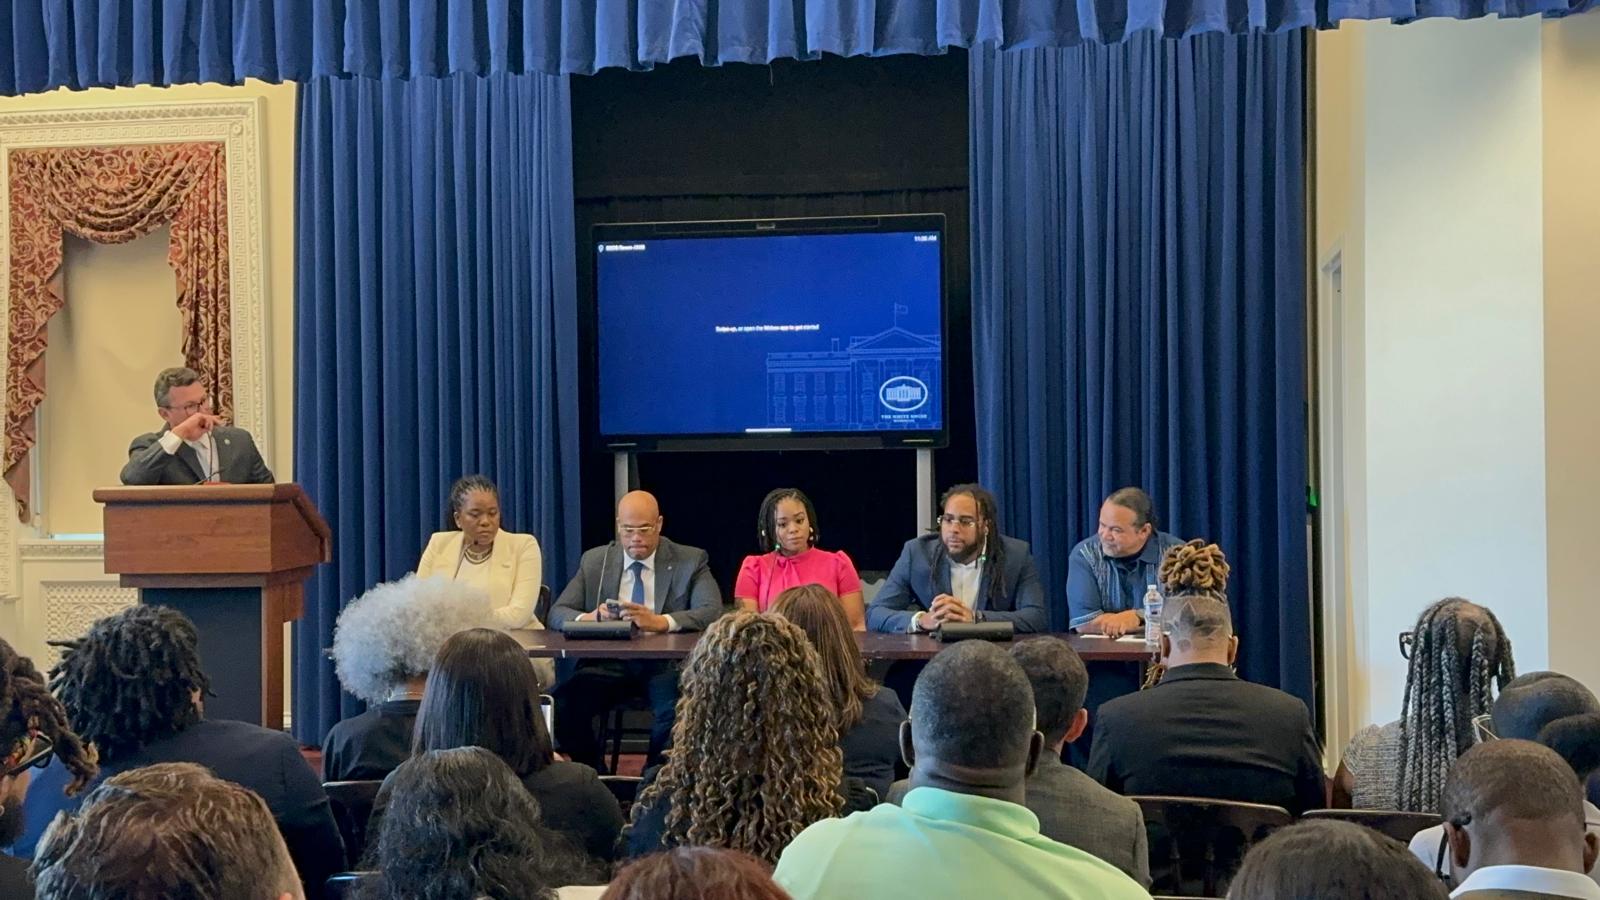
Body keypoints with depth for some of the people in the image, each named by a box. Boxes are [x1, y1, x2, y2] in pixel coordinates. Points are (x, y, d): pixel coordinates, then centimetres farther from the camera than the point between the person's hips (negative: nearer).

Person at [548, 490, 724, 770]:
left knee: (677, 707, -35)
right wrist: (587, 618, -18)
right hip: (608, 663, 2)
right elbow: (558, 613, 8)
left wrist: (660, 621, -27)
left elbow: (713, 612, -8)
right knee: (564, 701, -28)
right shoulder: (594, 561, 13)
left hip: (666, 664, -2)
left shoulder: (691, 561, 6)